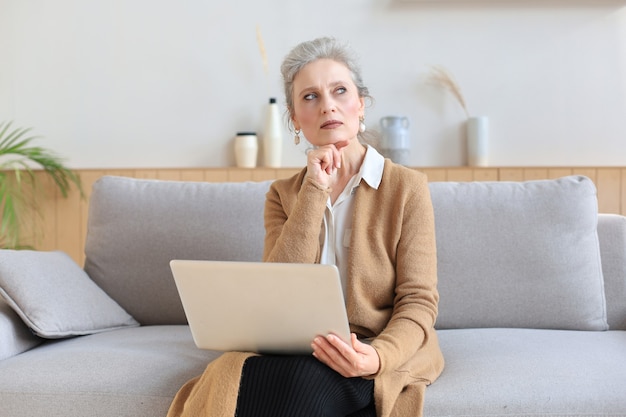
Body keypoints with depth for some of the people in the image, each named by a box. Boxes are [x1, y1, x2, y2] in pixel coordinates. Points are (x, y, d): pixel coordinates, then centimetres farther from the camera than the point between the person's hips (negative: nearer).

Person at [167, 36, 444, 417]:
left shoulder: (407, 186, -1)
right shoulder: (284, 194, 10)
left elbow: (418, 301, -5)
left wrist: (379, 356, -26)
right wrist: (315, 192, -11)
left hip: (387, 350, -3)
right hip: (299, 350, 3)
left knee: (302, 378, -35)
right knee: (232, 376, -30)